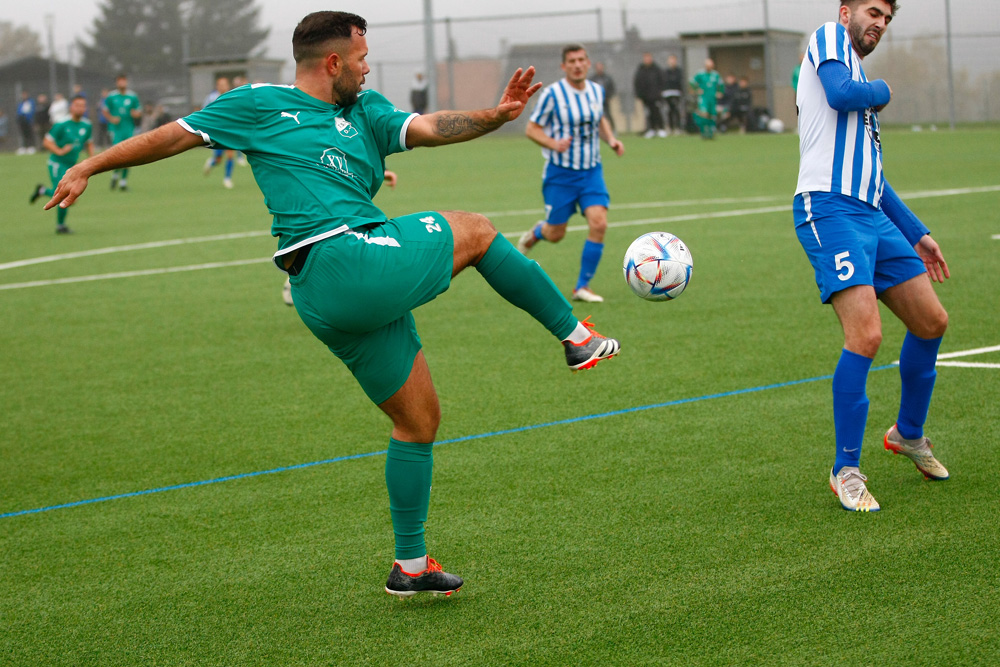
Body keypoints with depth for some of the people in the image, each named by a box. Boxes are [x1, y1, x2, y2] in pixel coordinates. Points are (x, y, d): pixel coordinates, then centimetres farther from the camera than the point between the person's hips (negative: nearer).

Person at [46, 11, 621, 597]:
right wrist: (88, 168, 16)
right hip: (341, 261, -8)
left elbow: (429, 128, 7)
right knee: (475, 231, 3)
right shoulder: (262, 105, 6)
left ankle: (411, 566, 24)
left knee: (419, 419, 13)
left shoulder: (365, 112, 21)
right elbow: (176, 136, 12)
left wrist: (495, 116, -11)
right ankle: (575, 335, 16)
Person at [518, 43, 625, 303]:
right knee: (555, 234, 4)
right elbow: (531, 129, -7)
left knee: (599, 224, -15)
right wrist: (553, 143, -24)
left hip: (591, 172, 3)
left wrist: (611, 140, 4)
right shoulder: (552, 94, -12)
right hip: (560, 174, -3)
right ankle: (535, 233, 43)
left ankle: (582, 286, -3)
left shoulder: (597, 91, 3)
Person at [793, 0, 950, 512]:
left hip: (873, 217, 9)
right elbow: (840, 93, -19)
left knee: (931, 322, 13)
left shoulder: (865, 84, 28)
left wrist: (916, 234, 31)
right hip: (830, 210, -9)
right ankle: (845, 471, -8)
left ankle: (908, 433, 35)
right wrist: (881, 92, 2)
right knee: (866, 336, -19)